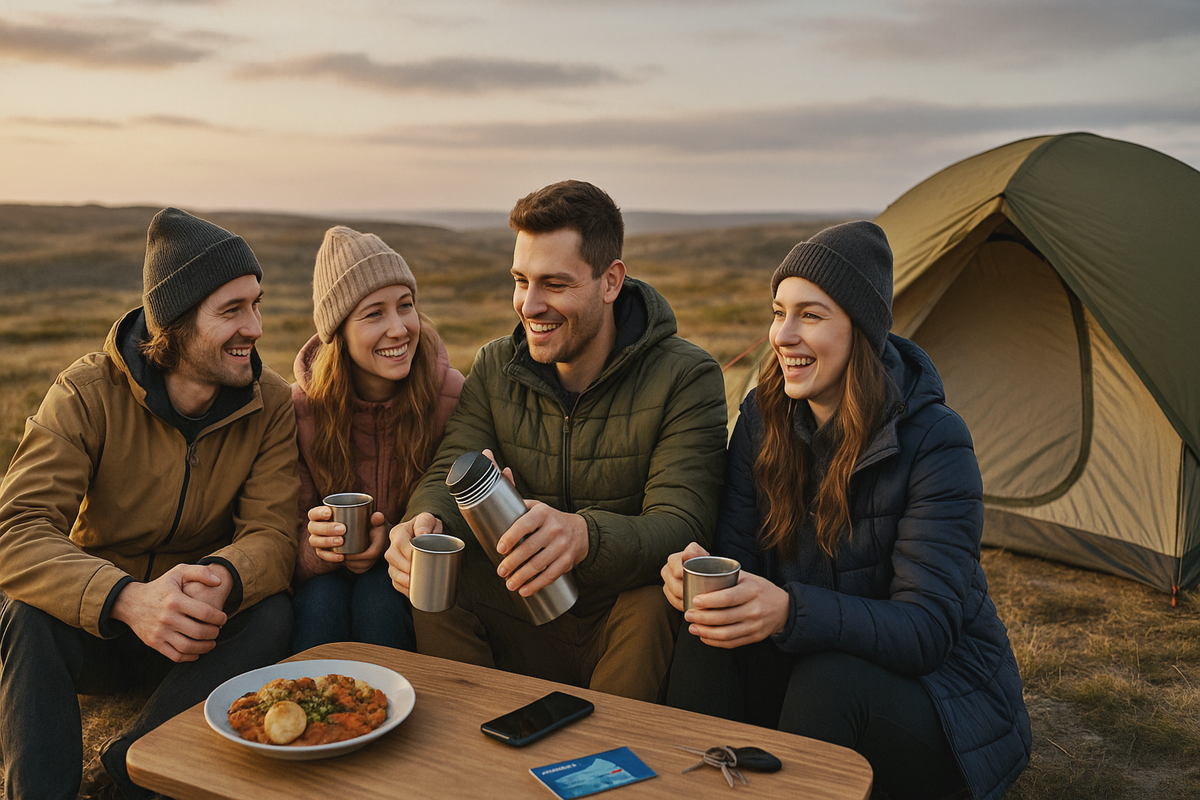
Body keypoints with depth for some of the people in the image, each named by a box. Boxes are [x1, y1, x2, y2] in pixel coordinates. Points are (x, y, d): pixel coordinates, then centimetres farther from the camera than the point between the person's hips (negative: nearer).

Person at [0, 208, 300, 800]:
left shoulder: (271, 405, -9)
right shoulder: (89, 393, -16)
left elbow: (271, 533, -17)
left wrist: (222, 579, -42)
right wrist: (129, 599, -45)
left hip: (199, 633, 2)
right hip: (90, 629, -1)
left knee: (272, 616, -28)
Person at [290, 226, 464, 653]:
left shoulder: (451, 395, -15)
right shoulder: (302, 407, -11)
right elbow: (291, 537, -7)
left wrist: (395, 538, -25)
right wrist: (317, 545, -31)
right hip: (324, 576, 1)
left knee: (377, 592, -30)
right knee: (322, 597, -30)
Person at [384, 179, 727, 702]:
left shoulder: (686, 378, -12)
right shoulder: (495, 368, 4)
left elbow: (682, 526, -23)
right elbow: (449, 475, -5)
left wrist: (583, 536, -45)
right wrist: (426, 521, -31)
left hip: (624, 617, -3)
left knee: (657, 603, -33)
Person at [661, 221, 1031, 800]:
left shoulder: (934, 442, -22)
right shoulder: (763, 417, -5)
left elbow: (927, 627, -27)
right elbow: (737, 547, -6)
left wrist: (791, 612, -44)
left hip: (939, 694, -4)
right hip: (817, 660, 4)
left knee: (829, 681, -34)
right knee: (707, 645, -24)